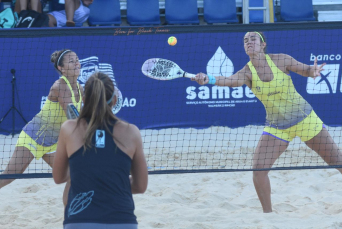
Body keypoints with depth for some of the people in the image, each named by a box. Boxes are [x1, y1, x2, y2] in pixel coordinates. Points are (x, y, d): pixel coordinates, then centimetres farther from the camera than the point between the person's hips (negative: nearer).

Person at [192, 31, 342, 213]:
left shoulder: (280, 60, -13)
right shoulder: (247, 72, -12)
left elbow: (306, 71, 0)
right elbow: (233, 81, -34)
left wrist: (314, 71, -25)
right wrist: (209, 79, -54)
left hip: (305, 119, -1)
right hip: (276, 127, 1)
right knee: (258, 169, -16)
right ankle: (268, 213, 0)